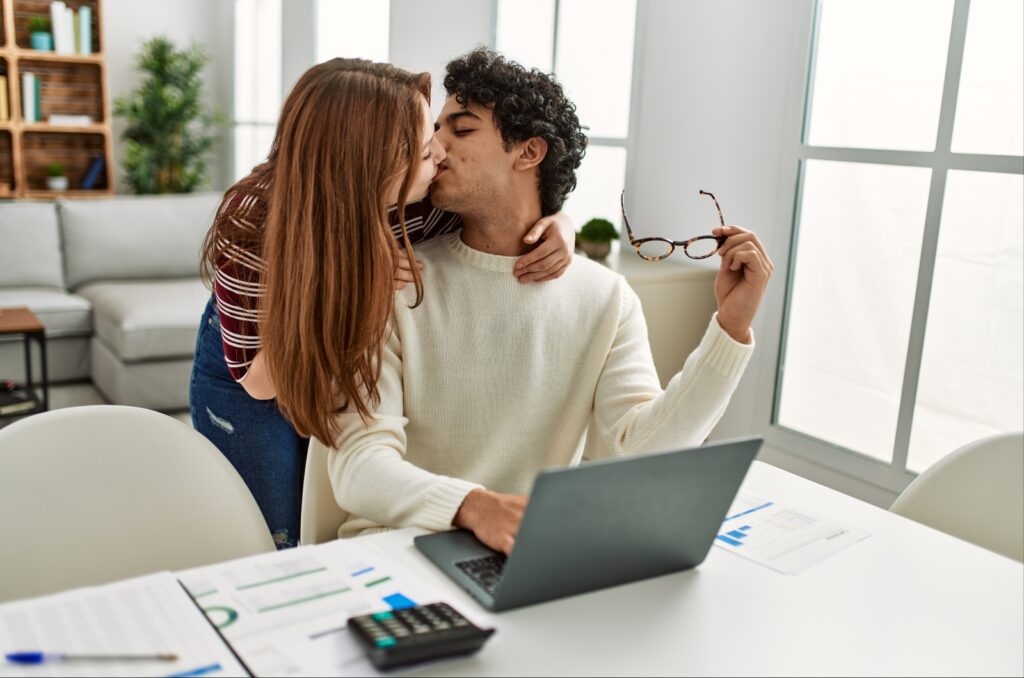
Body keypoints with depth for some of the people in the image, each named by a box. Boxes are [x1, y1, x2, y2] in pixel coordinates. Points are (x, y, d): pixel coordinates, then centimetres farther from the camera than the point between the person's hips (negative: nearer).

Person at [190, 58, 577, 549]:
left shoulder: (415, 201, -29)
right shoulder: (253, 230, -36)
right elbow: (258, 379, -28)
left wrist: (560, 226, -31)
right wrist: (355, 295, -41)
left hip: (347, 372, 3)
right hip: (248, 383, -3)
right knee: (279, 546, 8)